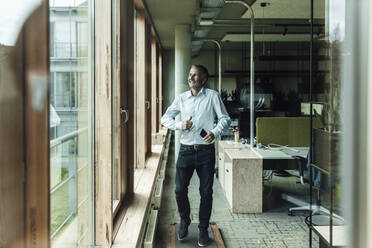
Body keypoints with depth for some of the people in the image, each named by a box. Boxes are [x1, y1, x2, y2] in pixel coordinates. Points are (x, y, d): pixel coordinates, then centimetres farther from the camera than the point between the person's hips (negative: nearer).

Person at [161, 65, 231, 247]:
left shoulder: (212, 96, 1)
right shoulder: (181, 98, 9)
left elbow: (225, 118, -1)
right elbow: (165, 118, 11)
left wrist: (215, 132, -20)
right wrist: (180, 125, -9)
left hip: (206, 151, -2)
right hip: (186, 150, 2)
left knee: (206, 192, 3)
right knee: (180, 190, 1)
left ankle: (203, 229, 19)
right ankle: (184, 221, 27)